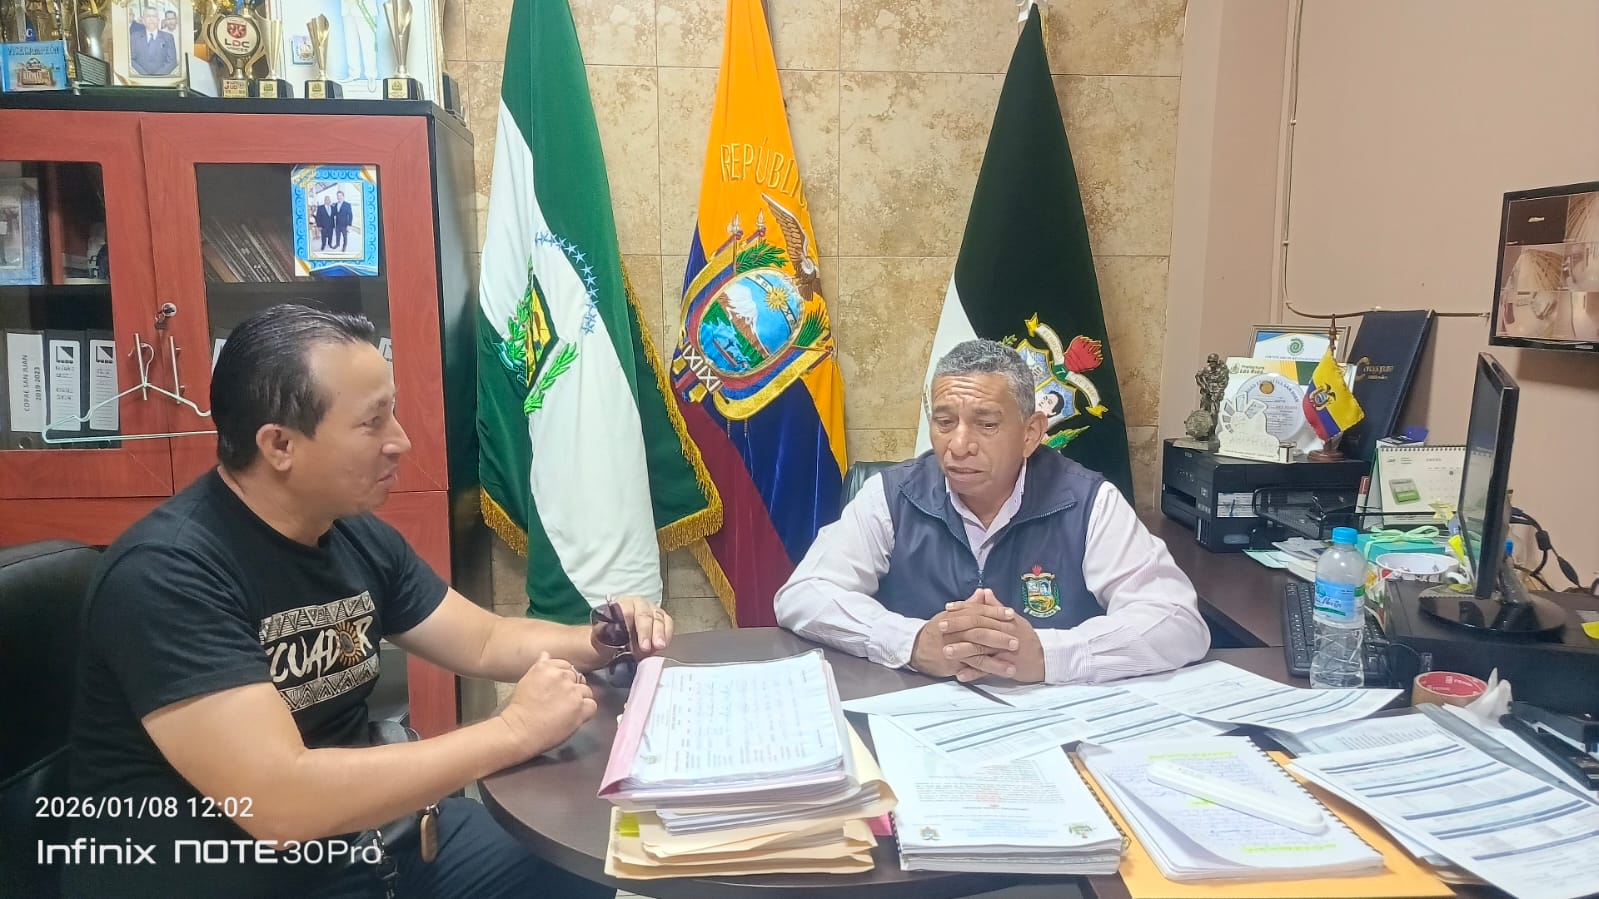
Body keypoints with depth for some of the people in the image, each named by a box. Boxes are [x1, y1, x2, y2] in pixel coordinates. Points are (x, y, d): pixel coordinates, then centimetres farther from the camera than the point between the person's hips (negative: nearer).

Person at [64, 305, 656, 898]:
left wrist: (595, 643, -8)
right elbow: (280, 805, -32)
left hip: (355, 837, 7)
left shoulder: (361, 537, -1)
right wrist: (515, 730, -26)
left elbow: (484, 643, 11)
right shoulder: (167, 573, -24)